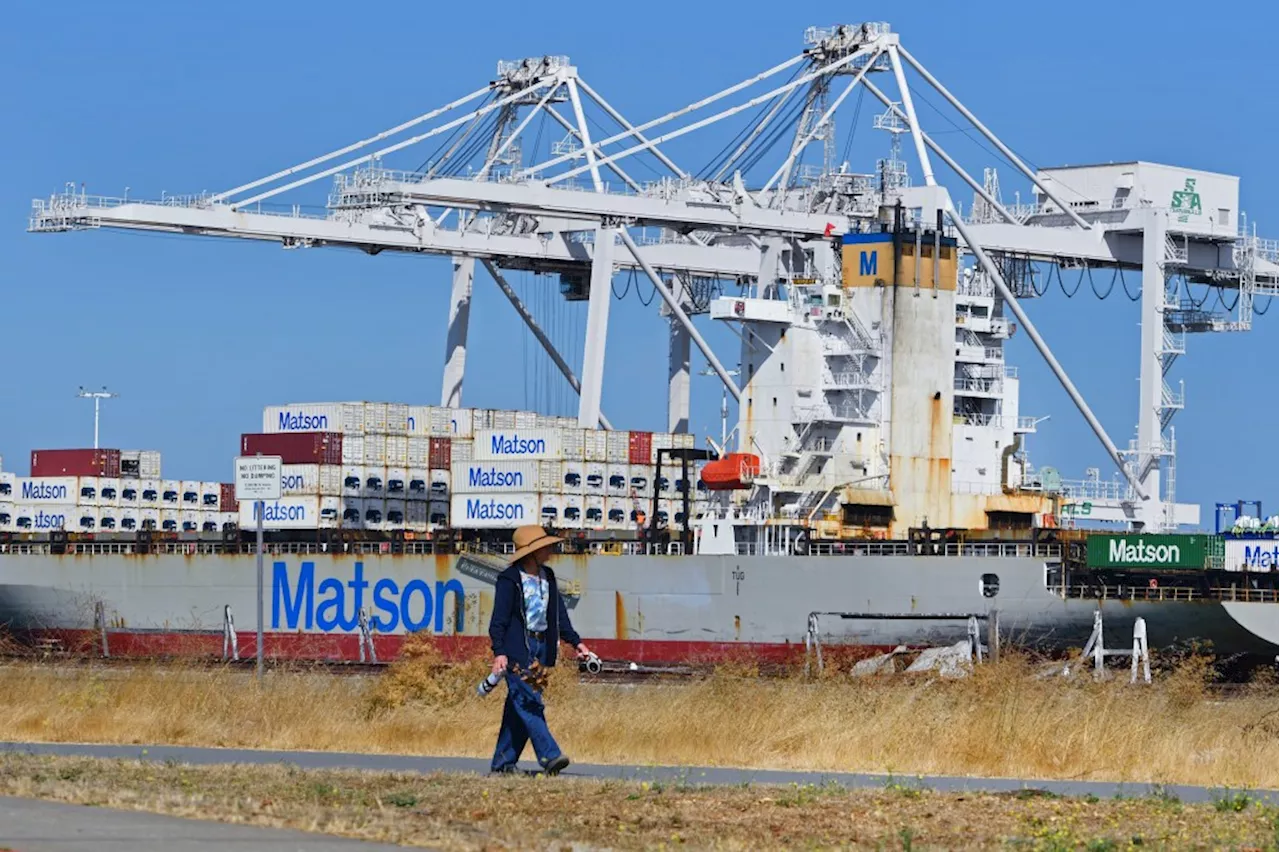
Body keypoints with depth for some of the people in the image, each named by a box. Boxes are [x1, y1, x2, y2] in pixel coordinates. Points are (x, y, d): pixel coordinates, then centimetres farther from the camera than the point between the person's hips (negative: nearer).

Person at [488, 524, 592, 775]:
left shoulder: (547, 576, 13)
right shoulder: (509, 579, -9)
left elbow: (559, 613, 18)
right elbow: (499, 619, -12)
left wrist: (575, 641, 11)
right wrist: (499, 652, -20)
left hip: (540, 646, 7)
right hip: (517, 648, -7)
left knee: (518, 705, 8)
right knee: (529, 702, -13)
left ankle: (503, 762, 12)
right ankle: (549, 756, -20)